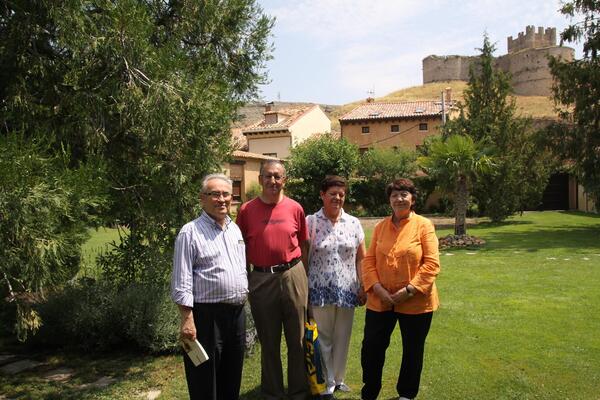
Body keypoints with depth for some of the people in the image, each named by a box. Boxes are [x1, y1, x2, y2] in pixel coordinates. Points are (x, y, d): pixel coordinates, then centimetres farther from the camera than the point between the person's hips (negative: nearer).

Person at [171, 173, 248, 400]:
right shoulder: (191, 232, -9)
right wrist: (187, 320, -17)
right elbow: (181, 283, -13)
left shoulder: (235, 229, 12)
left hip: (237, 313, 7)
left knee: (232, 380, 19)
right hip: (207, 315, -6)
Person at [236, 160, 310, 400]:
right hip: (261, 279, 0)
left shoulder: (295, 208, 0)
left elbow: (303, 245, 7)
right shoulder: (247, 210, -2)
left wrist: (302, 276, 4)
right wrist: (245, 280, -1)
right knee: (269, 342, 14)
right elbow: (242, 249, 2)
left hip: (292, 275, 1)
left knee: (297, 339, 11)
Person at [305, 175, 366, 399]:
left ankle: (339, 378, 33)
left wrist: (363, 287, 4)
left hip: (347, 289, 3)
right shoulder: (310, 222, -5)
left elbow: (361, 259, 7)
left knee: (343, 337, 13)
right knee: (324, 337, 8)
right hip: (320, 289, -2)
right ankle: (327, 382, 26)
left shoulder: (353, 223, 3)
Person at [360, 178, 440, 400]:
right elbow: (369, 260, 4)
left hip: (415, 302, -3)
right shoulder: (380, 226, 7)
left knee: (412, 351, 14)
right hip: (380, 300, 3)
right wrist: (377, 288, -10)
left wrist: (409, 290, -17)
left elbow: (431, 263, -11)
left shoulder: (424, 225, -5)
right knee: (371, 348, 6)